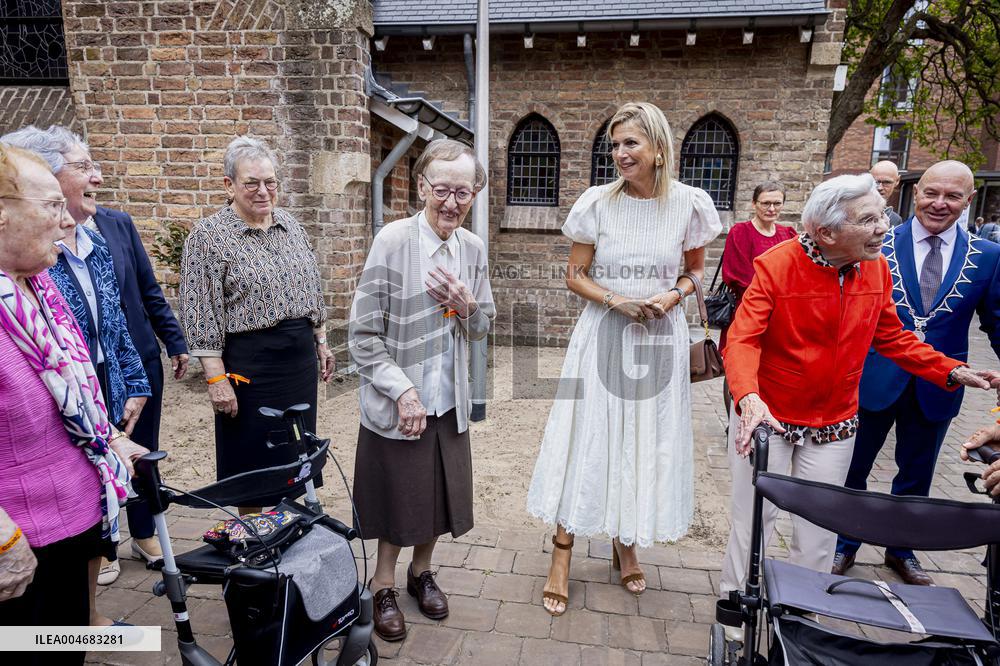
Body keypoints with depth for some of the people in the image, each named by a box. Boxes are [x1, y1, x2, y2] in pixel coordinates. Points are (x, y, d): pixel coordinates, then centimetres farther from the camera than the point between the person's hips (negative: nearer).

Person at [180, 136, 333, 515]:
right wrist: (216, 378, -15)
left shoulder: (290, 224, 9)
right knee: (253, 457, 8)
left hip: (300, 358, 6)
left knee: (295, 450, 16)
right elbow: (203, 315, -12)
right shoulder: (208, 236, -9)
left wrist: (321, 341, 14)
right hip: (249, 364, -5)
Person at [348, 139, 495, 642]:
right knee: (398, 498, 12)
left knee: (439, 493, 18)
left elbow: (483, 328, 10)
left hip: (450, 401, 5)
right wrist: (403, 391, -18)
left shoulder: (473, 248, 0)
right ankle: (384, 584, 38)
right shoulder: (392, 240, -15)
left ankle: (421, 571, 45)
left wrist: (467, 305, -11)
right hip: (397, 402, -4)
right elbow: (362, 334, -13)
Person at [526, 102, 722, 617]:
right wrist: (616, 300, -17)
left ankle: (626, 543, 35)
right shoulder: (598, 203, -5)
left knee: (648, 440, 11)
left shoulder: (689, 204, -3)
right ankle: (561, 557, 17)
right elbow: (575, 276, -1)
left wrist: (673, 295, -11)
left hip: (661, 337, 2)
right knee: (587, 439, 2)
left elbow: (695, 271, 10)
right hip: (603, 335, -1)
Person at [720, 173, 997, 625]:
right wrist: (749, 397, -40)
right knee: (753, 525, 7)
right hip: (767, 419, -4)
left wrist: (949, 370, -1)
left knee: (818, 536, 15)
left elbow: (893, 337, 11)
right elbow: (742, 340, -25)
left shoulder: (877, 270, -2)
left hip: (833, 427, 4)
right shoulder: (777, 266, -17)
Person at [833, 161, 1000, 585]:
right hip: (875, 377, -2)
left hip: (937, 386, 2)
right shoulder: (879, 246, -7)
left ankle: (901, 550, 41)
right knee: (853, 467, 11)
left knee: (916, 474, 19)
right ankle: (844, 545, 32)